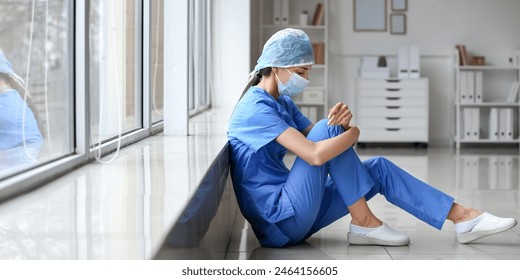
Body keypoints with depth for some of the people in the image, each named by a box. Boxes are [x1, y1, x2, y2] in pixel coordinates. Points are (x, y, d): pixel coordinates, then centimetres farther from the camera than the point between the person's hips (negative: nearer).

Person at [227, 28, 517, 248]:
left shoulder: (283, 103, 14)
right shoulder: (256, 109, -19)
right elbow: (315, 154, -29)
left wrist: (341, 124, -15)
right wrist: (352, 132, -10)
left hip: (295, 217, 9)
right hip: (280, 223, -9)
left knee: (379, 168, 5)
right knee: (328, 129, -18)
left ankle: (464, 217, 4)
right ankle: (363, 222, -11)